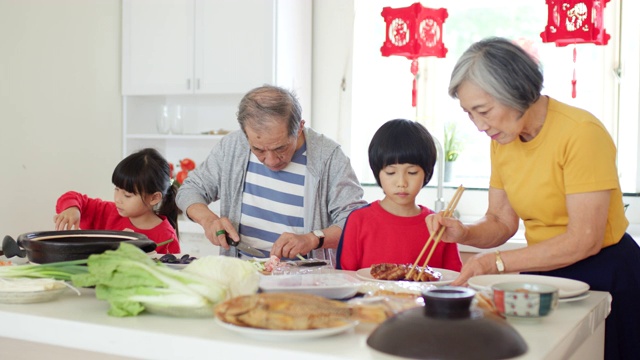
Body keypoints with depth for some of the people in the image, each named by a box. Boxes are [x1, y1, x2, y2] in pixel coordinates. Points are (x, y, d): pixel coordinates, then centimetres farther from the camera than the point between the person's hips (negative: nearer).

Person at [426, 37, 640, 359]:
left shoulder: (581, 132, -21)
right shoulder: (502, 140, 1)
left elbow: (584, 241, -24)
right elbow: (501, 221, 7)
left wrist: (497, 262, -24)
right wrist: (464, 233, -14)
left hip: (604, 275, -6)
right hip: (544, 272, 6)